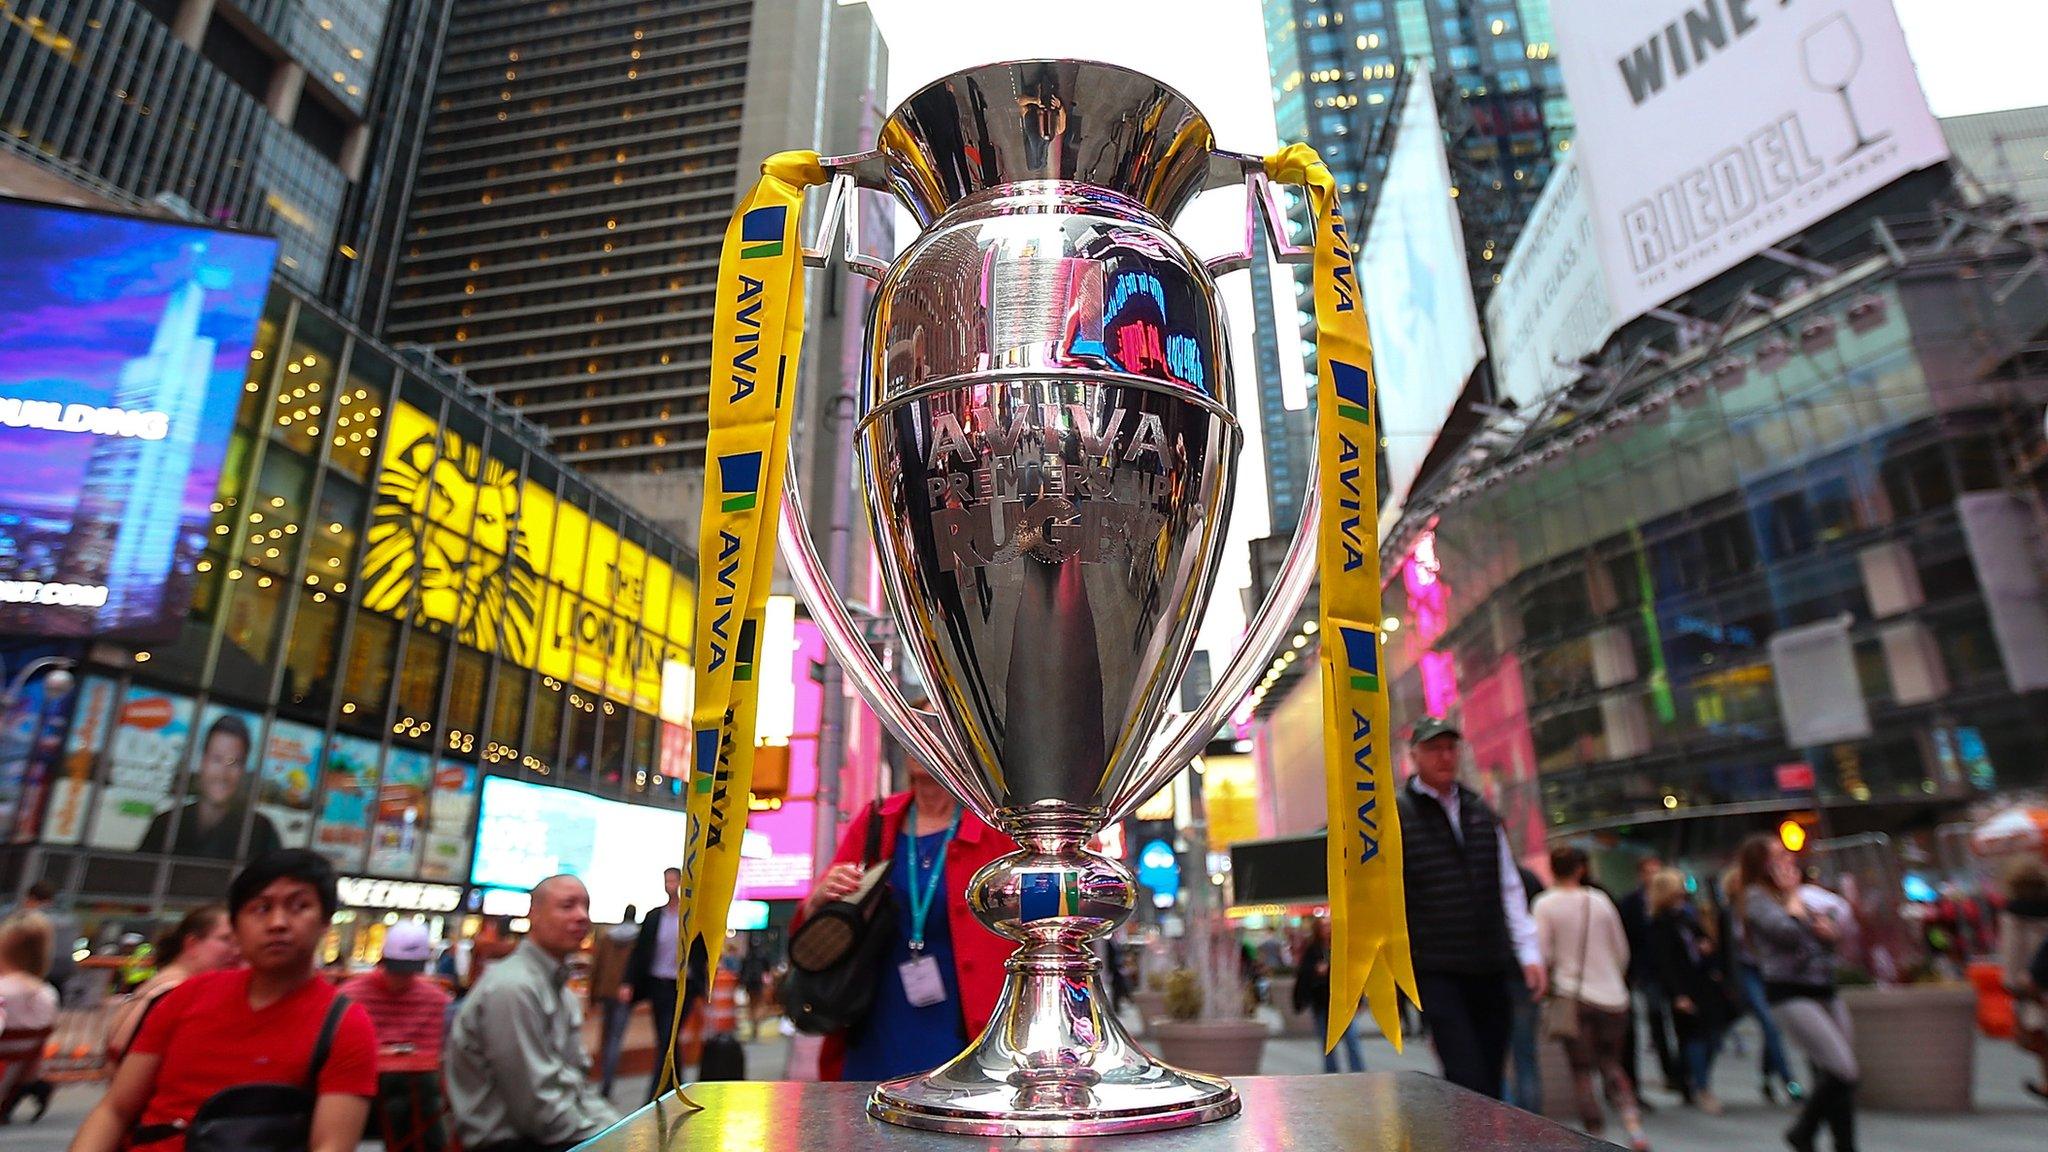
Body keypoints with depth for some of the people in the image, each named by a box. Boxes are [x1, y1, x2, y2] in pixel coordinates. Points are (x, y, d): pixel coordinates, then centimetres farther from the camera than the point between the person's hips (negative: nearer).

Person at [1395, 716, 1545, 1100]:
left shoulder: (1482, 813, 14)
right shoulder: (1396, 815, -3)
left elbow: (1510, 888, 18)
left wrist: (1529, 952, 13)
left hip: (1490, 968, 5)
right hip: (1436, 971, -5)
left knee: (1491, 1081, 10)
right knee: (1468, 1082, -12)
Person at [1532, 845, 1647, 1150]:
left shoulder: (1545, 904, -6)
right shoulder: (1600, 900, 5)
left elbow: (1544, 954, -10)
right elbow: (1622, 950, 12)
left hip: (1574, 996, -3)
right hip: (1612, 996, 3)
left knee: (1581, 1070, 7)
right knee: (1611, 1063, 18)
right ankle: (1631, 1120, 0)